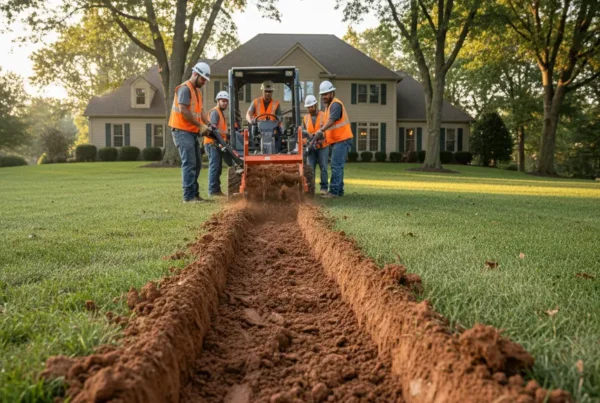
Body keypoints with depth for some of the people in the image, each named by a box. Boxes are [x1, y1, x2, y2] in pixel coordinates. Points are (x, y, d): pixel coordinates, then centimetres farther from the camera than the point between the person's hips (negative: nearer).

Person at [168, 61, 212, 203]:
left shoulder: (197, 91, 20)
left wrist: (209, 124, -3)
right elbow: (183, 111, -19)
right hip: (182, 131, -10)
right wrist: (201, 126, -16)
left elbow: (201, 110, 14)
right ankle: (189, 196, -11)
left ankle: (194, 194, 17)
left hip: (192, 132, 10)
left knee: (197, 164, 11)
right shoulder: (185, 88, -10)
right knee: (189, 164, -13)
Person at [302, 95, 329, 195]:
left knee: (323, 168, -1)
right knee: (310, 168, -1)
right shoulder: (306, 118, 13)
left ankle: (324, 188, 5)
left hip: (322, 146, -3)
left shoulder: (323, 116, 1)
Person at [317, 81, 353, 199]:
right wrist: (324, 136, 11)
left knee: (336, 166, -13)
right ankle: (339, 191, 20)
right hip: (337, 141, 11)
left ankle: (334, 192, -13)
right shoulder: (329, 106, 19)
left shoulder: (336, 104, -13)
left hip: (342, 140, -11)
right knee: (337, 167, 14)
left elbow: (332, 120, -29)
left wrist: (321, 130, -41)